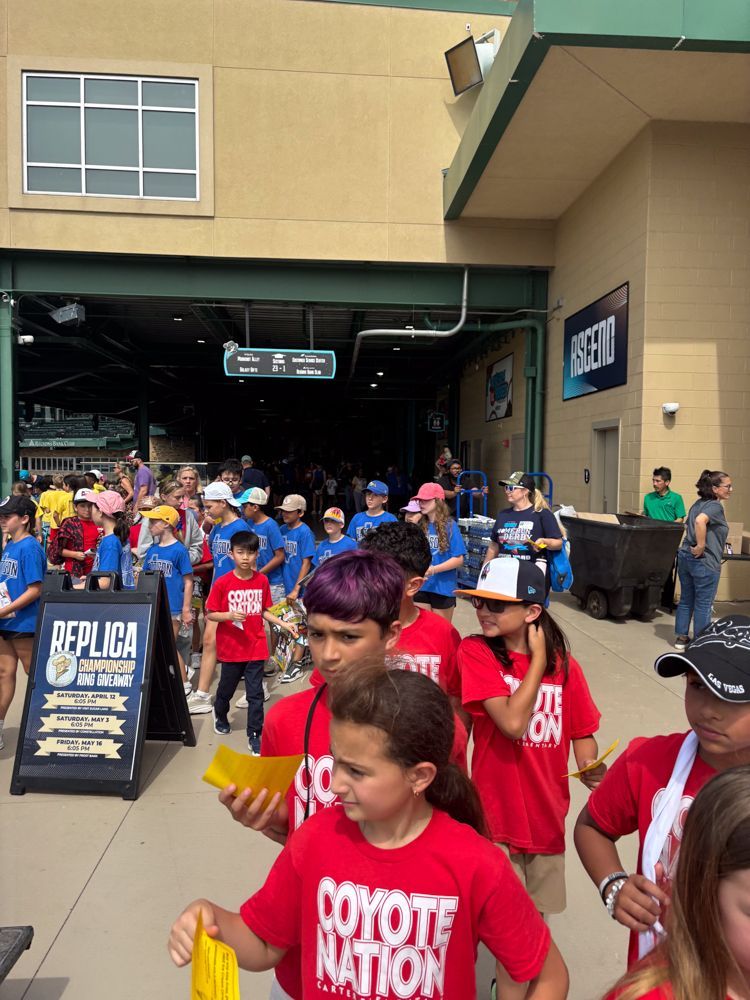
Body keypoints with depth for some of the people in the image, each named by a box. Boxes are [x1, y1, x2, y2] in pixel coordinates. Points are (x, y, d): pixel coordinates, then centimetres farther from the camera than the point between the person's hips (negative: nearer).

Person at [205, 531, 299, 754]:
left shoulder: (262, 580, -4)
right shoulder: (222, 583, -12)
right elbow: (210, 615, -8)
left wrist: (283, 624, -3)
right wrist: (230, 615, -24)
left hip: (256, 647, 1)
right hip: (231, 648, -1)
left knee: (255, 693, 3)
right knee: (226, 688, 20)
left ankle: (255, 736, 15)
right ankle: (220, 715, 49)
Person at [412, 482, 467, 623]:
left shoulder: (449, 526, -9)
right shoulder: (419, 525, 2)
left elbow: (459, 559, -12)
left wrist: (433, 570, -20)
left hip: (443, 587, -4)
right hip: (420, 586, 4)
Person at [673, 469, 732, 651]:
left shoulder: (698, 504, 12)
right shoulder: (715, 506, -15)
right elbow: (700, 521, -34)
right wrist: (701, 546, -27)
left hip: (685, 556, 8)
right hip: (704, 561, -8)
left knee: (686, 600, 16)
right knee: (703, 604, 5)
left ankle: (681, 637, 24)